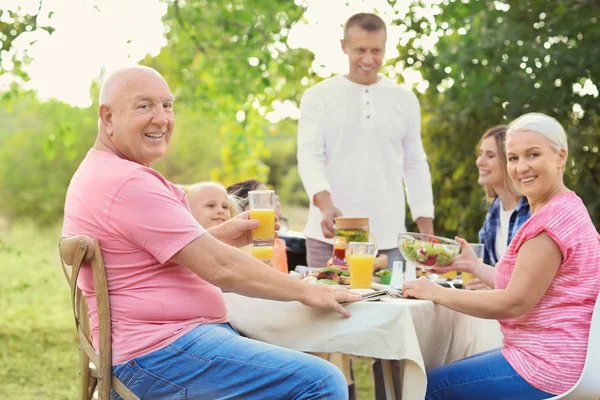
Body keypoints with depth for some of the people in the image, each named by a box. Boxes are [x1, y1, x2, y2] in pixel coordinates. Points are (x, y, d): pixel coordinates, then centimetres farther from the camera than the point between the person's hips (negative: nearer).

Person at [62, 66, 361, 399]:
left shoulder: (101, 173, 16)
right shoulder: (127, 183, -18)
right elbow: (220, 268, -18)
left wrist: (219, 236, 11)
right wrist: (306, 291, -7)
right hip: (159, 354, -11)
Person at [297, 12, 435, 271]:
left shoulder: (405, 100, 10)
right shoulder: (318, 97, 3)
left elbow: (415, 167, 13)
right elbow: (309, 157, -7)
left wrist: (428, 233, 6)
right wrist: (326, 205, -26)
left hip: (387, 239, 2)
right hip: (329, 236, -2)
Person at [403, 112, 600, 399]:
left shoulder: (553, 219, -21)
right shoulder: (565, 208, 13)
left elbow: (514, 303, -21)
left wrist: (438, 294, -11)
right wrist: (472, 265, 17)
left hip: (546, 369, -11)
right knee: (448, 371, 23)